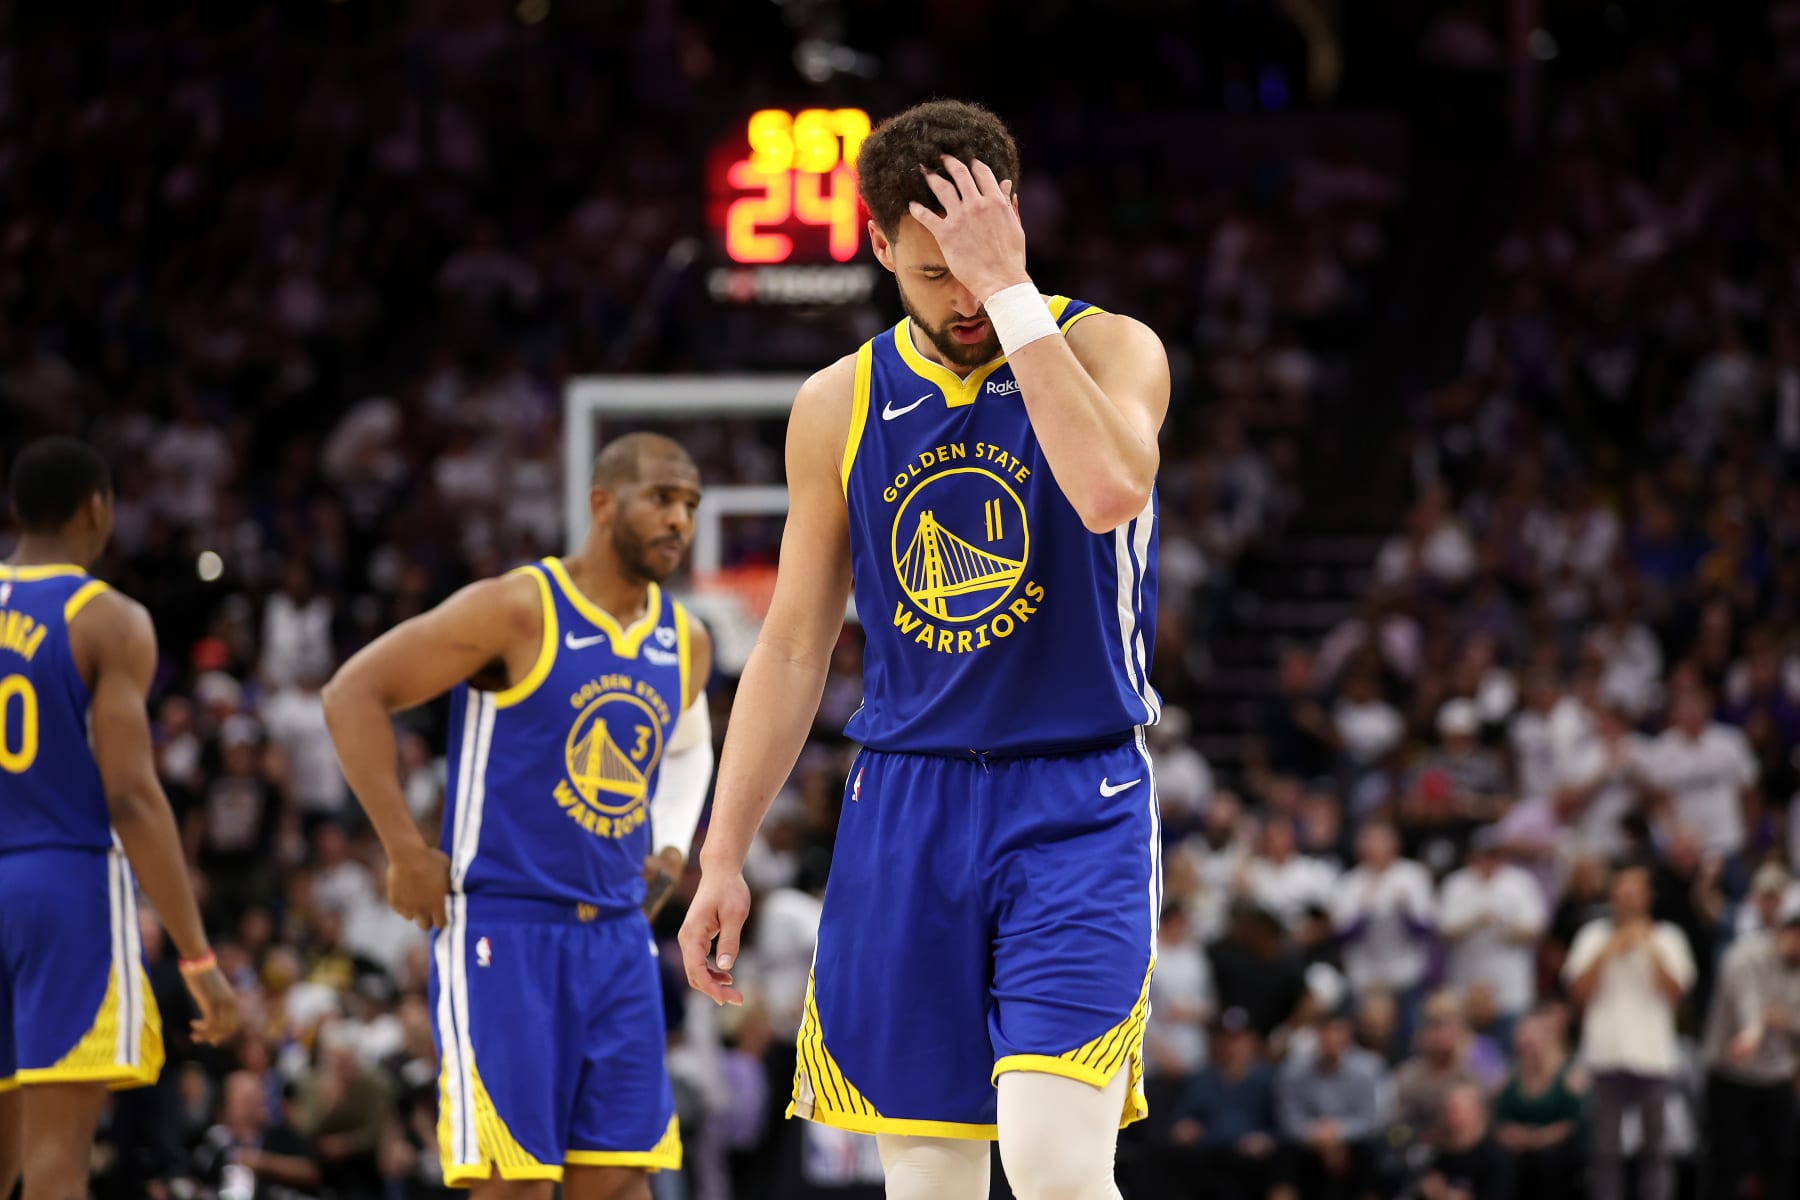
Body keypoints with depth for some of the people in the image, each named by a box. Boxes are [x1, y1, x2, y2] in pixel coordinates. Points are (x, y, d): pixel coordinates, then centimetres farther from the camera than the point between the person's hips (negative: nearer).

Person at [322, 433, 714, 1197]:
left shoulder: (685, 645, 9)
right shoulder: (518, 611, -11)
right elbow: (354, 692, -10)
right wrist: (406, 852, -13)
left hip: (617, 934, 6)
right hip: (501, 925, -6)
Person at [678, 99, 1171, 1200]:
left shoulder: (1109, 349, -3)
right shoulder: (839, 406, 7)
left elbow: (1110, 489, -27)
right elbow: (795, 646, 13)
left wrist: (1013, 290, -23)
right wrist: (724, 858, 10)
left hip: (1078, 804, -4)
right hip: (906, 804, 4)